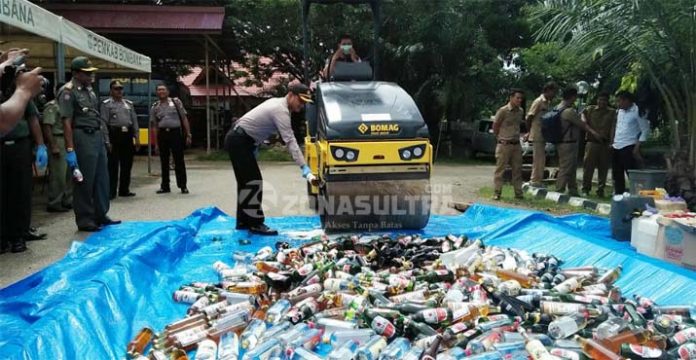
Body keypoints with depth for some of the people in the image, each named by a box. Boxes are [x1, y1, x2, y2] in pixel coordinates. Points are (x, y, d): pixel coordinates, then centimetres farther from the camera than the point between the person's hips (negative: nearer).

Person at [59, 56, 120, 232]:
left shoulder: (89, 89, 16)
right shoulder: (68, 91, -10)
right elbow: (66, 122, -16)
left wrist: (105, 138, 14)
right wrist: (70, 150, -21)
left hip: (98, 137, 8)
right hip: (83, 138, -8)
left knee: (102, 179, 13)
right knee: (84, 181, 0)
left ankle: (101, 215, 24)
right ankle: (84, 220, 10)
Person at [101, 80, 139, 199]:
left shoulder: (129, 103, 16)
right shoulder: (106, 104, 0)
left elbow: (134, 121, 15)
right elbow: (104, 123, -6)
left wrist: (137, 137, 7)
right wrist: (107, 140, -12)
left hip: (127, 135, 5)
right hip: (114, 135, -5)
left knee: (127, 165, 9)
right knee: (113, 165, -4)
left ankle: (124, 190, 19)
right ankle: (111, 192, 2)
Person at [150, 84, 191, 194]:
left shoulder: (176, 102, 5)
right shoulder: (155, 107, 11)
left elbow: (184, 119, 4)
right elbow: (154, 126, 11)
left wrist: (188, 135, -3)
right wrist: (156, 143, 5)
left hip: (175, 133, -2)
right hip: (162, 134, 3)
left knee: (179, 161, -2)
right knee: (164, 162, 8)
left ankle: (183, 186, 6)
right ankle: (165, 186, 17)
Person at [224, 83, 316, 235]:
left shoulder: (277, 102, 9)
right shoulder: (281, 110, -22)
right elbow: (290, 141, -30)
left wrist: (254, 147, 20)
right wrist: (304, 168, -35)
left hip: (239, 139, 11)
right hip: (238, 141, -11)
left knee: (247, 181, 14)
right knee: (253, 182, -9)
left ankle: (243, 221, 22)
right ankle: (255, 223, -3)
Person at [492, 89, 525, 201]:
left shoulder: (521, 111, 7)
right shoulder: (503, 111, -12)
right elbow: (495, 126, -4)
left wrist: (516, 136, 15)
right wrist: (500, 138, 3)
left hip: (516, 144, 6)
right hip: (504, 145, -6)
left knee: (517, 169, 8)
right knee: (500, 169, -1)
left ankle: (518, 192, 14)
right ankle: (497, 192, 5)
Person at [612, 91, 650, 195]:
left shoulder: (637, 112, -9)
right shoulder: (620, 111, 13)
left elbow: (645, 130, -9)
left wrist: (637, 147, -13)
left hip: (628, 147, -8)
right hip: (616, 147, 8)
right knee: (617, 175, 13)